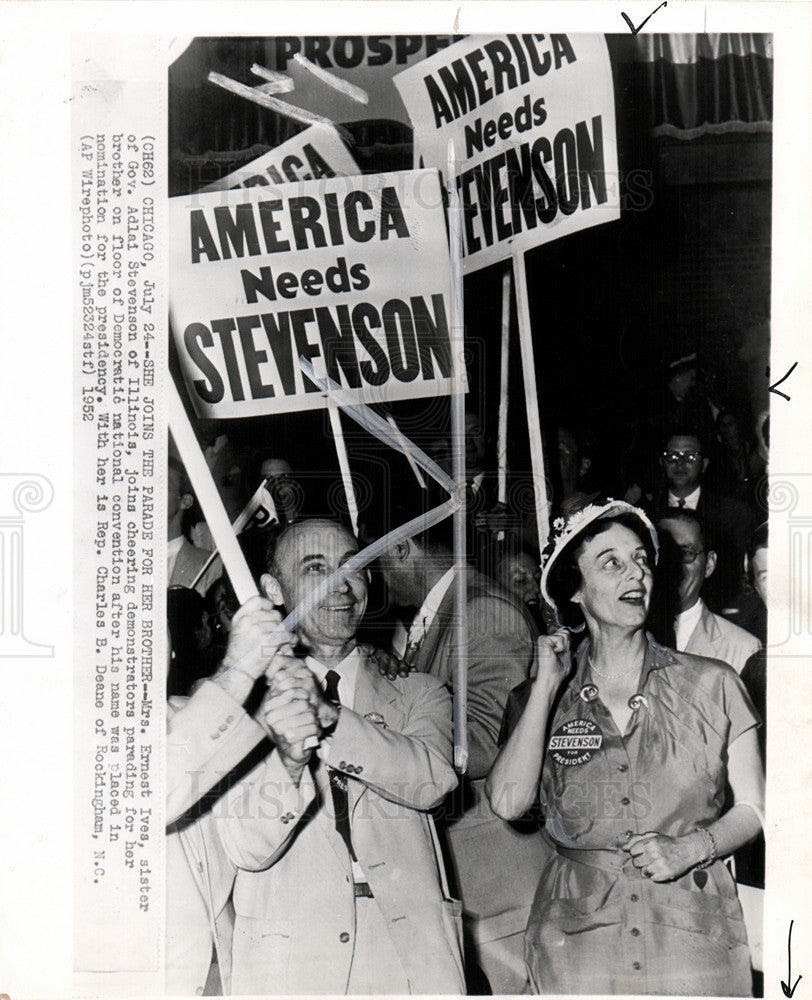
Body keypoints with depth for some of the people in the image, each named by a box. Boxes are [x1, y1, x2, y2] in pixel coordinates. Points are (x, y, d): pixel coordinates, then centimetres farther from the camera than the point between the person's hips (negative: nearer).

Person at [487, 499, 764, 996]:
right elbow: (509, 802, -11)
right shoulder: (543, 701, 3)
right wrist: (548, 686, -10)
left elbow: (754, 805, 7)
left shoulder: (712, 685, 1)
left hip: (693, 939, 0)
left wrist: (690, 848, -11)